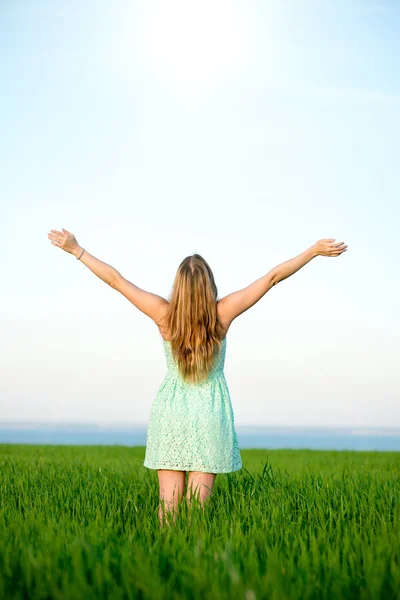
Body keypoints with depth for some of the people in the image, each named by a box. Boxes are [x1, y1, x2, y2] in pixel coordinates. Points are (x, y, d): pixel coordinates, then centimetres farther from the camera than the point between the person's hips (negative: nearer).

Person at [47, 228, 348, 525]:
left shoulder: (164, 314, -12)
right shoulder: (222, 313, -12)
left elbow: (116, 279, -6)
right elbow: (273, 277, -7)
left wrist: (76, 250, 3)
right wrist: (314, 251, -1)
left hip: (170, 413, 1)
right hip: (210, 415, -1)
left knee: (168, 503, 4)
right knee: (197, 505, 3)